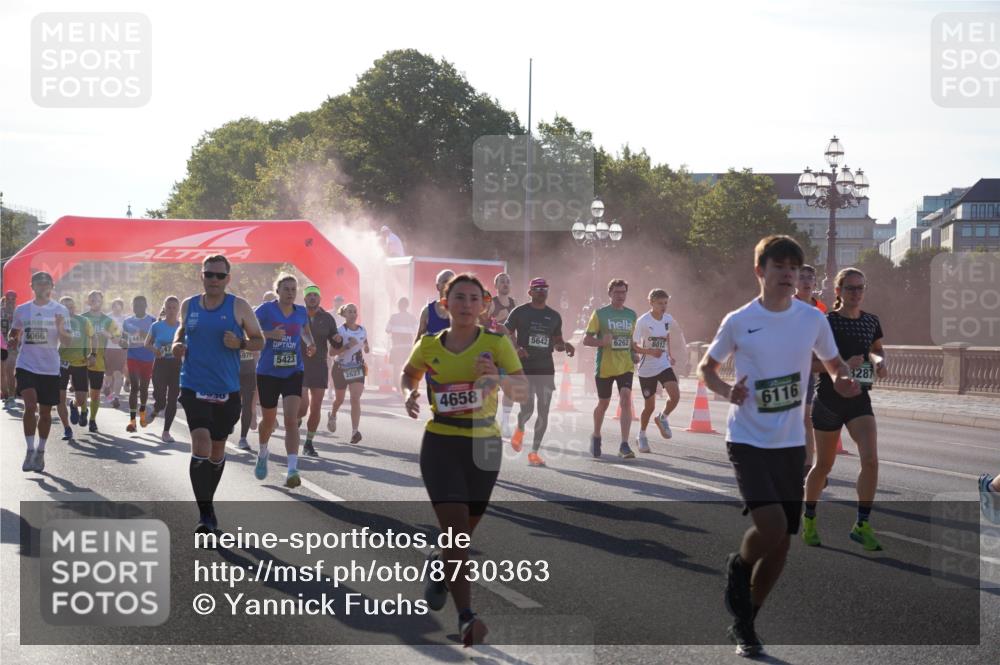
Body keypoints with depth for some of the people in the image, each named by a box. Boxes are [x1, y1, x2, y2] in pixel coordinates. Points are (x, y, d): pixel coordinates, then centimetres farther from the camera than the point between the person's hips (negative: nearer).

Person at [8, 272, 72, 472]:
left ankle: (40, 452, 21)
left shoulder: (60, 311, 0)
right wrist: (14, 340, -5)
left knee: (45, 412, 7)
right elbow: (14, 335, 17)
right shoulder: (21, 310, 5)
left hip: (50, 368, 0)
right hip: (26, 365, 0)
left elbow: (68, 341, -2)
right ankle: (30, 450, -8)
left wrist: (60, 330, -22)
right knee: (30, 406, -17)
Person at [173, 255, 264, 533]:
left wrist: (240, 343, -17)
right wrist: (177, 343, 3)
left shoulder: (239, 307, -1)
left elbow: (259, 341, 3)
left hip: (227, 391, 1)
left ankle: (208, 502, 35)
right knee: (201, 446, -17)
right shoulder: (189, 305, 5)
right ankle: (205, 513, -17)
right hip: (194, 388, -1)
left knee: (217, 450, 14)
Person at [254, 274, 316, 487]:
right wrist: (269, 334, -25)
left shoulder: (301, 312, 6)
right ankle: (263, 453, 47)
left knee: (291, 419, -15)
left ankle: (292, 470, -21)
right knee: (269, 420, 14)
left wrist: (310, 344, 5)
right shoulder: (266, 310, -6)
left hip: (293, 372, 1)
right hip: (268, 373, -1)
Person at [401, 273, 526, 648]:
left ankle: (438, 562, 49)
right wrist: (409, 394, 0)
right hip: (440, 444, -1)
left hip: (483, 444, 1)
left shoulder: (496, 343, -3)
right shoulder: (429, 345, 1)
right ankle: (466, 617, -18)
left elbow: (522, 392, -7)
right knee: (455, 528, -16)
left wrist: (499, 377, -27)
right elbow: (409, 374, 22)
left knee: (464, 530, 14)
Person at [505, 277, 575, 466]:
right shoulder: (519, 312, 0)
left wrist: (565, 346, -3)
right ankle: (520, 429, 23)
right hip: (524, 369, -4)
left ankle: (534, 452, 9)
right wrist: (516, 348, -18)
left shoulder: (554, 316, 12)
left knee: (543, 412, 0)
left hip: (546, 370, 4)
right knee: (527, 409, -12)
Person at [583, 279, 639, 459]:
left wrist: (634, 355, 7)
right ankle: (596, 436, 38)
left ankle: (624, 446, -19)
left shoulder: (631, 314, 9)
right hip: (604, 367, -2)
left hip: (625, 367, 2)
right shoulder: (600, 314, -3)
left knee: (626, 400, -17)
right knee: (603, 404, 10)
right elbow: (586, 340, -5)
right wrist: (602, 341, -23)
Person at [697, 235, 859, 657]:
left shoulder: (812, 319, 1)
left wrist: (843, 382, -8)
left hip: (791, 443, 4)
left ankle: (744, 622, 24)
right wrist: (727, 392, -14)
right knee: (771, 526, -23)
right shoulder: (738, 322, -5)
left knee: (781, 543, 5)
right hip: (748, 440, -4)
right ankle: (739, 567, 11)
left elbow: (834, 363, 16)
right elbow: (706, 367, 7)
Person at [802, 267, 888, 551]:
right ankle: (809, 519, 31)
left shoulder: (871, 321, 5)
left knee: (870, 459, -15)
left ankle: (862, 525, -7)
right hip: (828, 400, -3)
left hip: (859, 400, 3)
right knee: (824, 465, 8)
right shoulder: (826, 323, -9)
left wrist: (879, 360, -1)